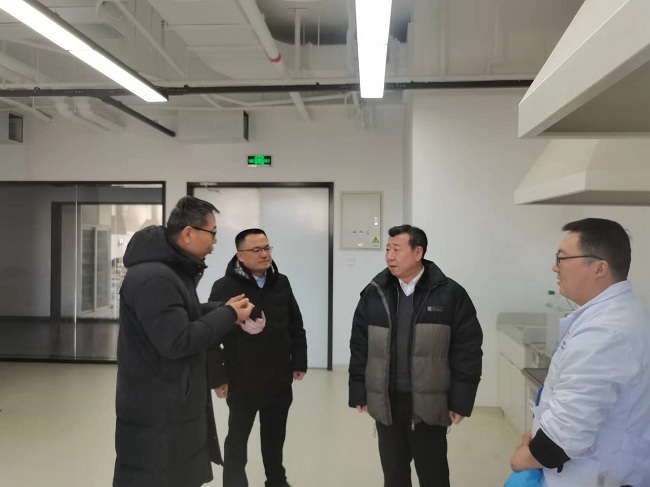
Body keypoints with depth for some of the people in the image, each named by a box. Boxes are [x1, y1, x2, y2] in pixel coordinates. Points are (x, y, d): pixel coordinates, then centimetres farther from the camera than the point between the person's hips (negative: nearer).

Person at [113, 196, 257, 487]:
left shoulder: (174, 268, 9)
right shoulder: (153, 277, -26)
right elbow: (177, 341, -28)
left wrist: (225, 309, 2)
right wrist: (228, 315, -18)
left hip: (177, 403, 10)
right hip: (156, 412, -10)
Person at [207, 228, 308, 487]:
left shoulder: (281, 283, 3)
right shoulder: (225, 287, -12)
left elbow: (296, 326, 10)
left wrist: (299, 361, 8)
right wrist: (217, 377, -13)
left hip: (279, 379, 5)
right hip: (242, 382, -4)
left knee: (275, 436, 21)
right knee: (237, 438, 13)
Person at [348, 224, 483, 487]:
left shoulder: (450, 293, -7)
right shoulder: (374, 293, 1)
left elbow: (468, 349, -6)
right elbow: (359, 345, 5)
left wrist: (460, 401, -7)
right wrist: (359, 393, 4)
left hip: (429, 404, -2)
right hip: (386, 402, 3)